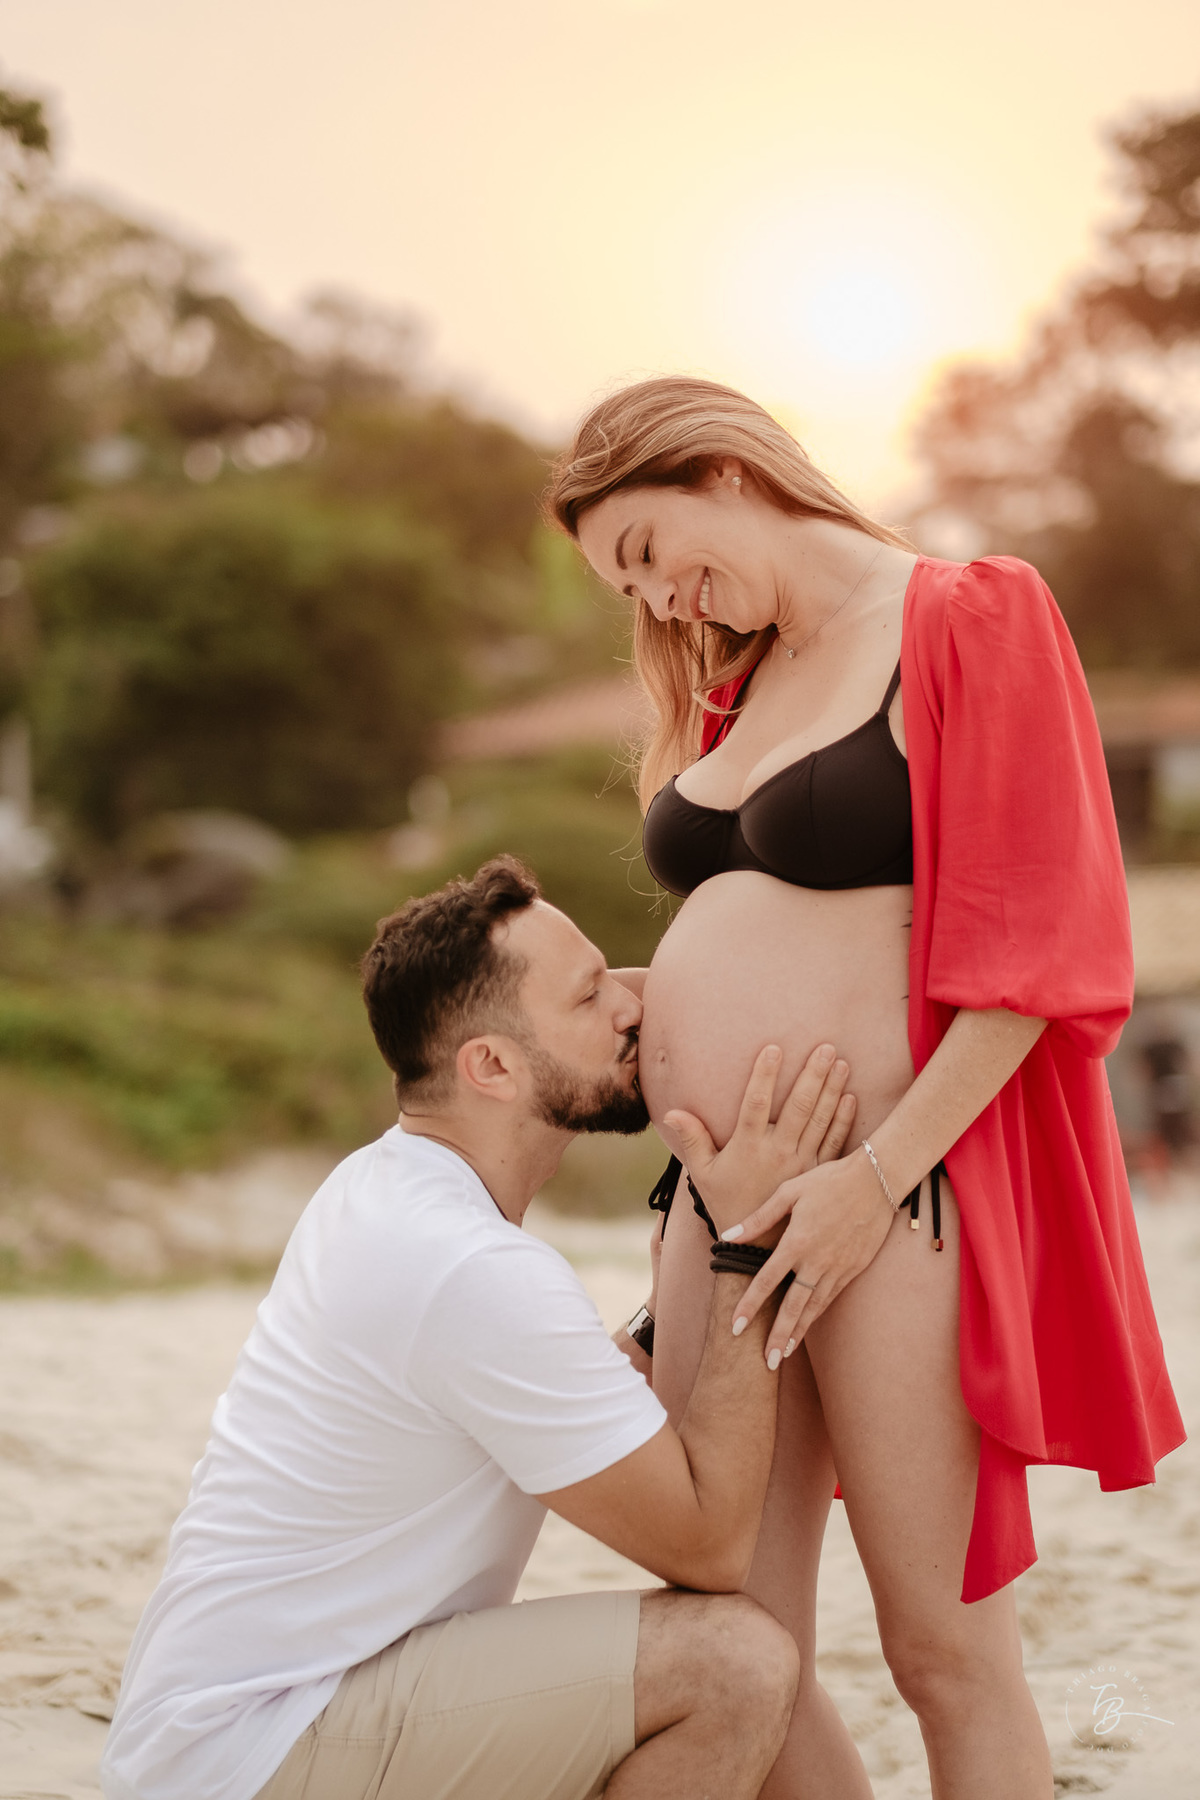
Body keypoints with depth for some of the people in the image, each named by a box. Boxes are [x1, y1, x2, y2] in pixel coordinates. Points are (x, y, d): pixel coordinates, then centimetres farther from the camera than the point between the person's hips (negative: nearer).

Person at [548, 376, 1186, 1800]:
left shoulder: (969, 622, -5)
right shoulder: (740, 683, 19)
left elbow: (1031, 955, -12)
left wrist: (875, 1175, -18)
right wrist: (656, 1002, 5)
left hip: (891, 1199, -7)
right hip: (723, 1203, 8)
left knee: (944, 1651, 3)